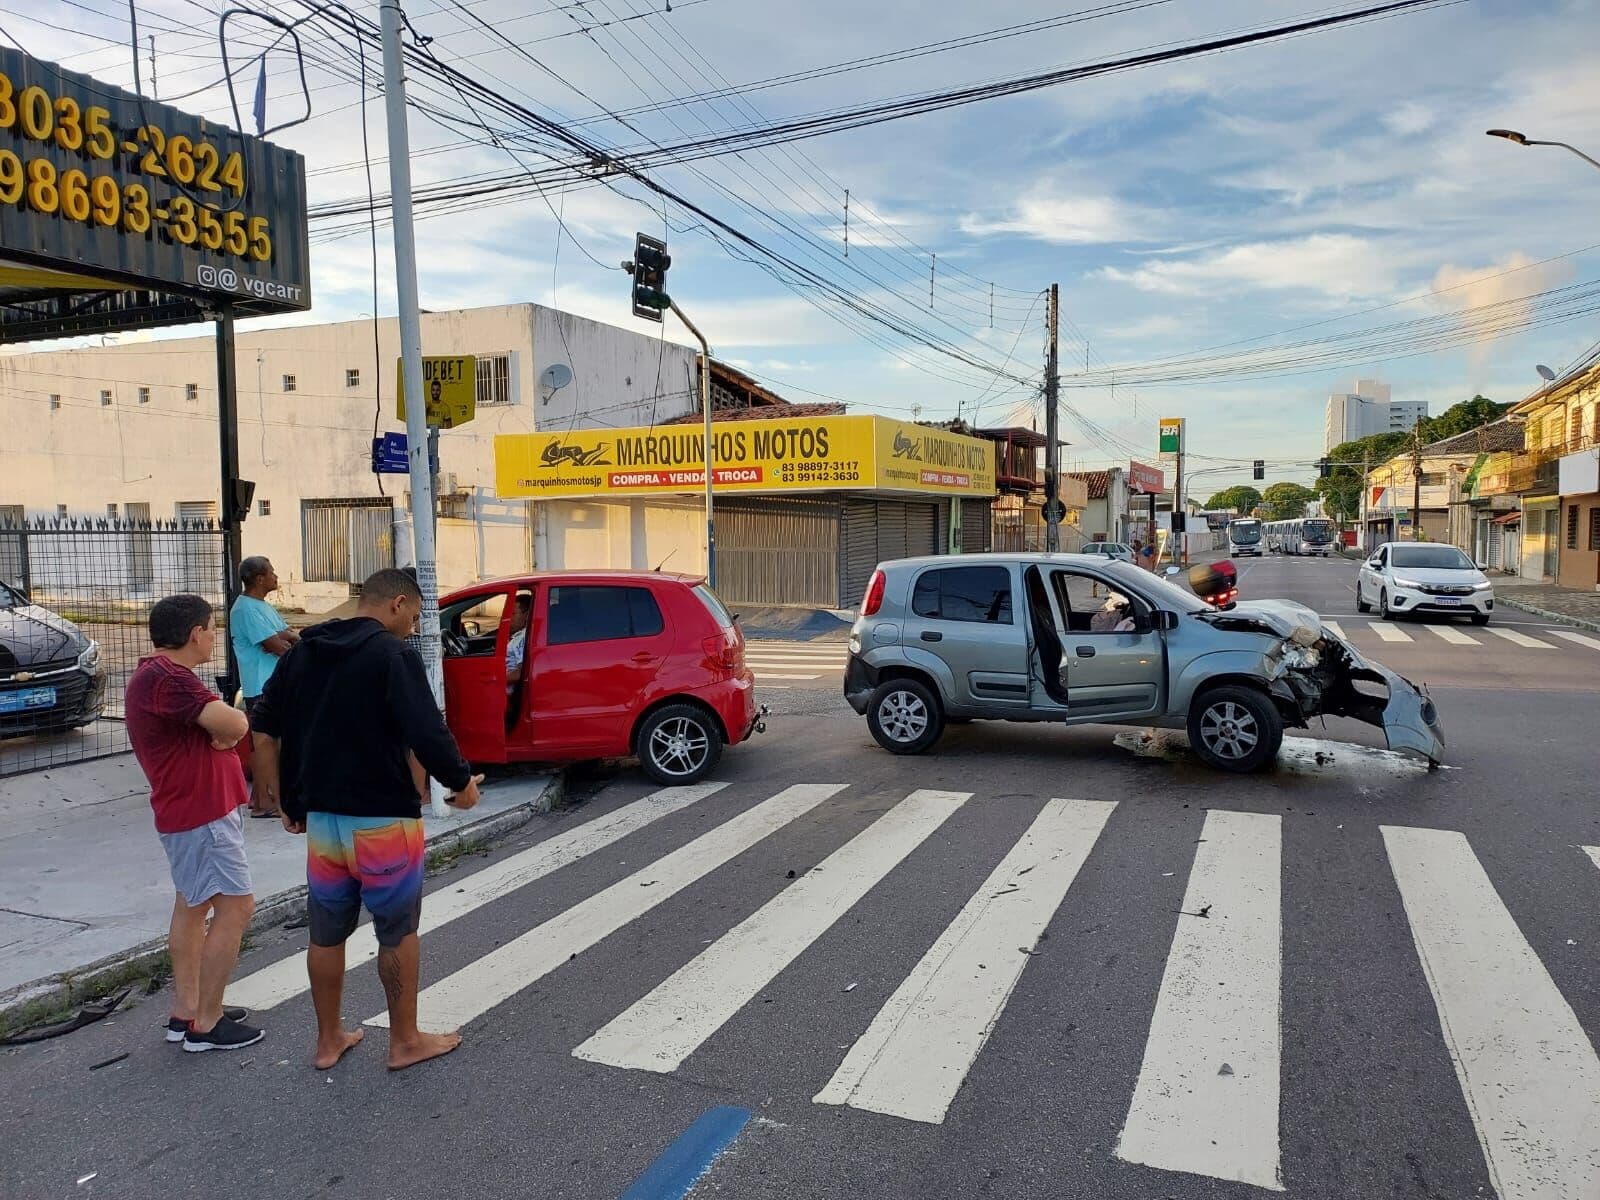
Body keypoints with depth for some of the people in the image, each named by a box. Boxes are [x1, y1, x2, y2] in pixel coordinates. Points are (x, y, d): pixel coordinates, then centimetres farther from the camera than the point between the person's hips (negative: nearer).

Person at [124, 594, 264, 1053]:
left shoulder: (157, 674, 13)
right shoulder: (167, 677, -23)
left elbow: (221, 730, 12)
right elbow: (234, 726, -29)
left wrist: (221, 727, -10)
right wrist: (232, 719, -7)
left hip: (187, 808, 11)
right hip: (202, 812, -11)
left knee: (192, 905, 18)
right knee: (236, 907, -6)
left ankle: (185, 1010, 27)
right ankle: (205, 1024, 2)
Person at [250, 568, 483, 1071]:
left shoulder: (302, 653, 7)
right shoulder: (393, 655, -15)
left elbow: (264, 734, 9)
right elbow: (427, 735, -25)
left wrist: (285, 802, 16)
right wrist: (463, 783, -10)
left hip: (320, 819, 6)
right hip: (384, 821, -6)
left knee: (326, 933, 18)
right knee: (397, 933, 10)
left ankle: (328, 1040, 30)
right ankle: (406, 1042, 21)